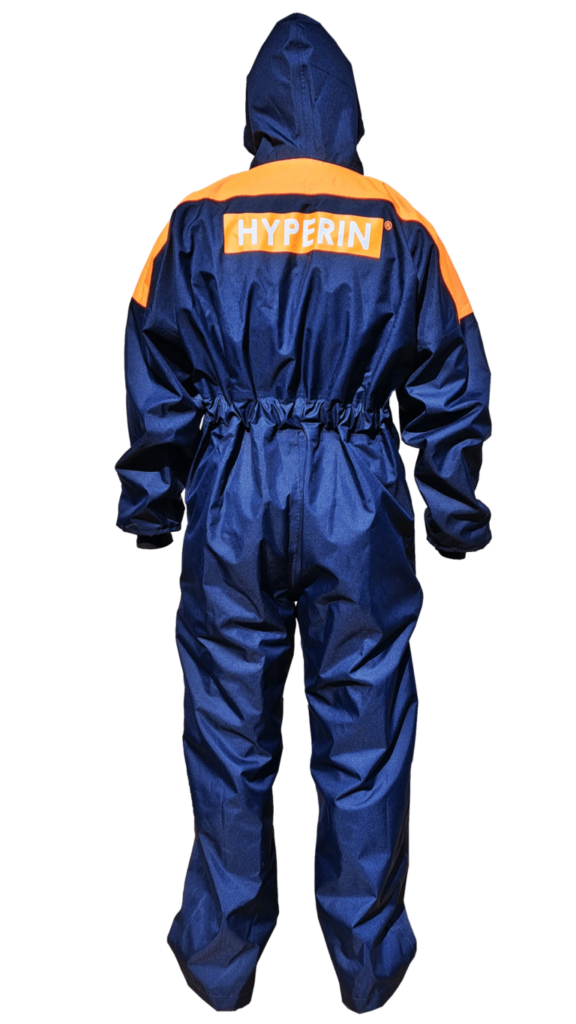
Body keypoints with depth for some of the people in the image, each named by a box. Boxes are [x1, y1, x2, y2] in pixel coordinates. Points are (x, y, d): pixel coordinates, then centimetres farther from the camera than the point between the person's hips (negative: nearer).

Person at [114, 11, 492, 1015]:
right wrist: (458, 521, 13)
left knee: (229, 737, 13)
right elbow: (452, 388, 4)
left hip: (230, 505, 1)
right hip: (360, 510, 0)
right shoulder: (402, 228, 2)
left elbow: (153, 382, 3)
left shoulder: (197, 221, 2)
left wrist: (149, 511, 13)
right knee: (364, 737, 12)